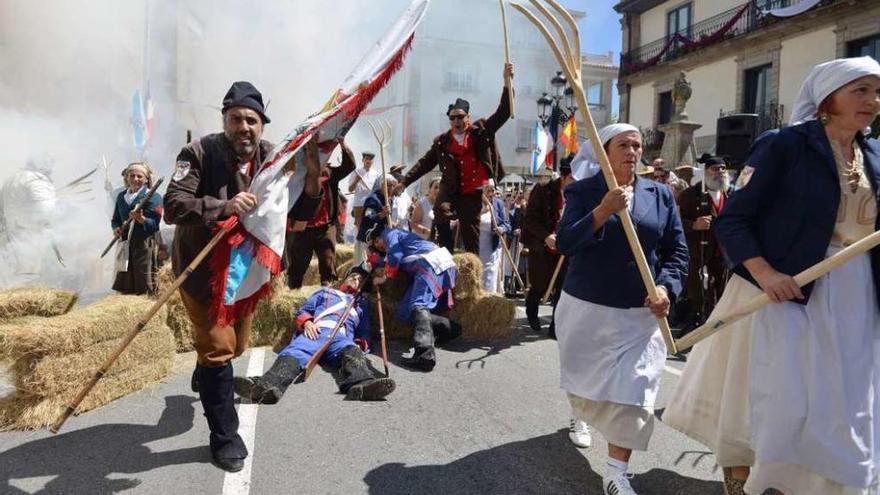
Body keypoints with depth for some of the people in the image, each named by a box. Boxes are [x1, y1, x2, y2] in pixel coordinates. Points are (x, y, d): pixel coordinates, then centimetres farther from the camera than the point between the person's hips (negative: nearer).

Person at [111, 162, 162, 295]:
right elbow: (115, 219, 20)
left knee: (144, 289, -7)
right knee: (125, 288, 12)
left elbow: (154, 225, -12)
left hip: (144, 244, -6)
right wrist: (116, 228, -1)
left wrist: (141, 219, -29)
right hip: (125, 244, 6)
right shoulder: (121, 196, 13)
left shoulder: (153, 196, -6)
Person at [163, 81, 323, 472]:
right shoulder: (199, 153, -20)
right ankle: (224, 436, 15)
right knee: (217, 348, -4)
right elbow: (173, 206, -28)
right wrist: (223, 207, -44)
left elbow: (300, 212, -12)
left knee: (237, 345, 23)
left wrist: (312, 175, -30)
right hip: (201, 266, -5)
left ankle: (204, 377, 58)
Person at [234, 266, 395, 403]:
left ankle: (362, 383, -71)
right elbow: (303, 310, 26)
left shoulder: (362, 304, 38)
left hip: (342, 338, 0)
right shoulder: (325, 291, 37)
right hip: (315, 333, 0)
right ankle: (268, 385, -63)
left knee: (352, 352, -38)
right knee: (294, 352, -34)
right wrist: (306, 322, 1)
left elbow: (364, 333, 29)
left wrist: (361, 344, 3)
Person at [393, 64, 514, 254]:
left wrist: (507, 82, -10)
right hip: (450, 190, 1)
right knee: (441, 210, -31)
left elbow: (503, 113, 0)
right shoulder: (442, 142, 9)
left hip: (473, 193, 0)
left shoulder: (481, 131, 5)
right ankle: (446, 252, -13)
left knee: (471, 235, 5)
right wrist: (404, 182, 8)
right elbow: (425, 163, 13)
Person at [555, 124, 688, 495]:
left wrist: (666, 287, -13)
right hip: (586, 306, -1)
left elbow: (677, 251, 5)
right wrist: (602, 211, -27)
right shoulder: (582, 191, -3)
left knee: (632, 392, -4)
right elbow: (564, 244, -15)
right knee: (585, 380, 19)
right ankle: (582, 419, 52)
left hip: (640, 312, 1)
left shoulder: (660, 195, 5)